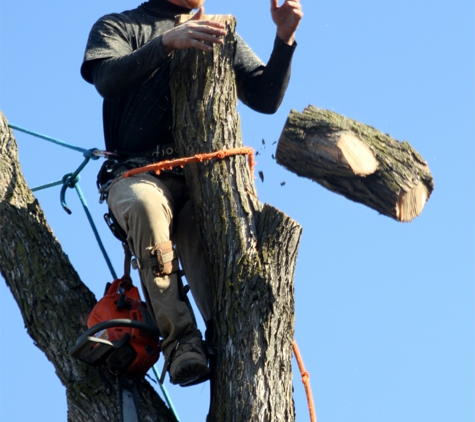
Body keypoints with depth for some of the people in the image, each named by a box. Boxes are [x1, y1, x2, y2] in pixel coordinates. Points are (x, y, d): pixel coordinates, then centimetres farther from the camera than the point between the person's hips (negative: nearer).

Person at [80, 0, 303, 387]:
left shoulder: (222, 36, 25)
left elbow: (267, 99, 13)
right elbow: (108, 79, -6)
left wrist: (284, 39, -2)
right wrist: (167, 42, -19)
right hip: (139, 171, -2)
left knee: (195, 226, -32)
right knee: (146, 205, -36)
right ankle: (181, 341, -40)